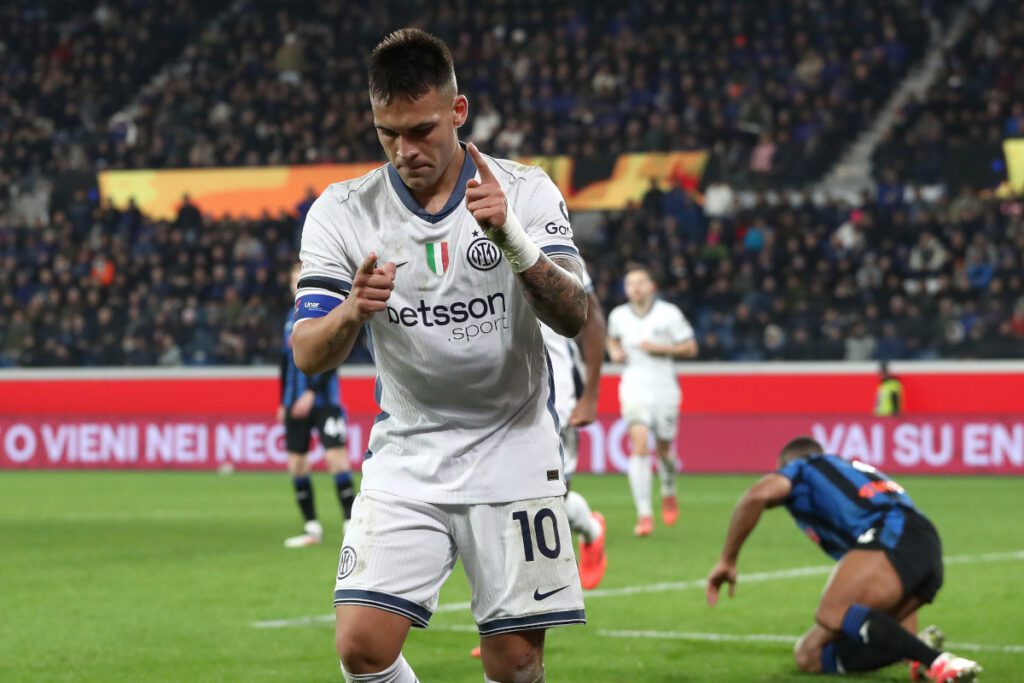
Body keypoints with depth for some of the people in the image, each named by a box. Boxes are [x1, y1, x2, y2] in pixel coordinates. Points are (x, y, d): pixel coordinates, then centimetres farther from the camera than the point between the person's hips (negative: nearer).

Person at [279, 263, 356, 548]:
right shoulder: (293, 319, 14)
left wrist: (312, 393, -20)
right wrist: (283, 402, 16)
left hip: (323, 399, -7)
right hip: (296, 404, 7)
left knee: (335, 456, -14)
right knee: (296, 463, 4)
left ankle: (351, 522, -9)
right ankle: (311, 527, 12)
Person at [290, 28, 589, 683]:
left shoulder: (525, 191, -6)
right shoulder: (342, 211, -4)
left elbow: (575, 318, -17)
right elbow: (309, 354, -10)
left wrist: (512, 238, -34)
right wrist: (349, 314, -33)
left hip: (513, 453, -1)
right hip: (405, 456, 1)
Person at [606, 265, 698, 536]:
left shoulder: (669, 314, -4)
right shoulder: (618, 316, 5)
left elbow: (690, 348, -2)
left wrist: (660, 348, -15)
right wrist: (615, 352, 3)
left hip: (664, 389, -1)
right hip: (634, 389, 1)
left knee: (663, 450, 9)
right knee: (639, 445, -17)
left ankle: (668, 493, 44)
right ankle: (644, 514, -20)